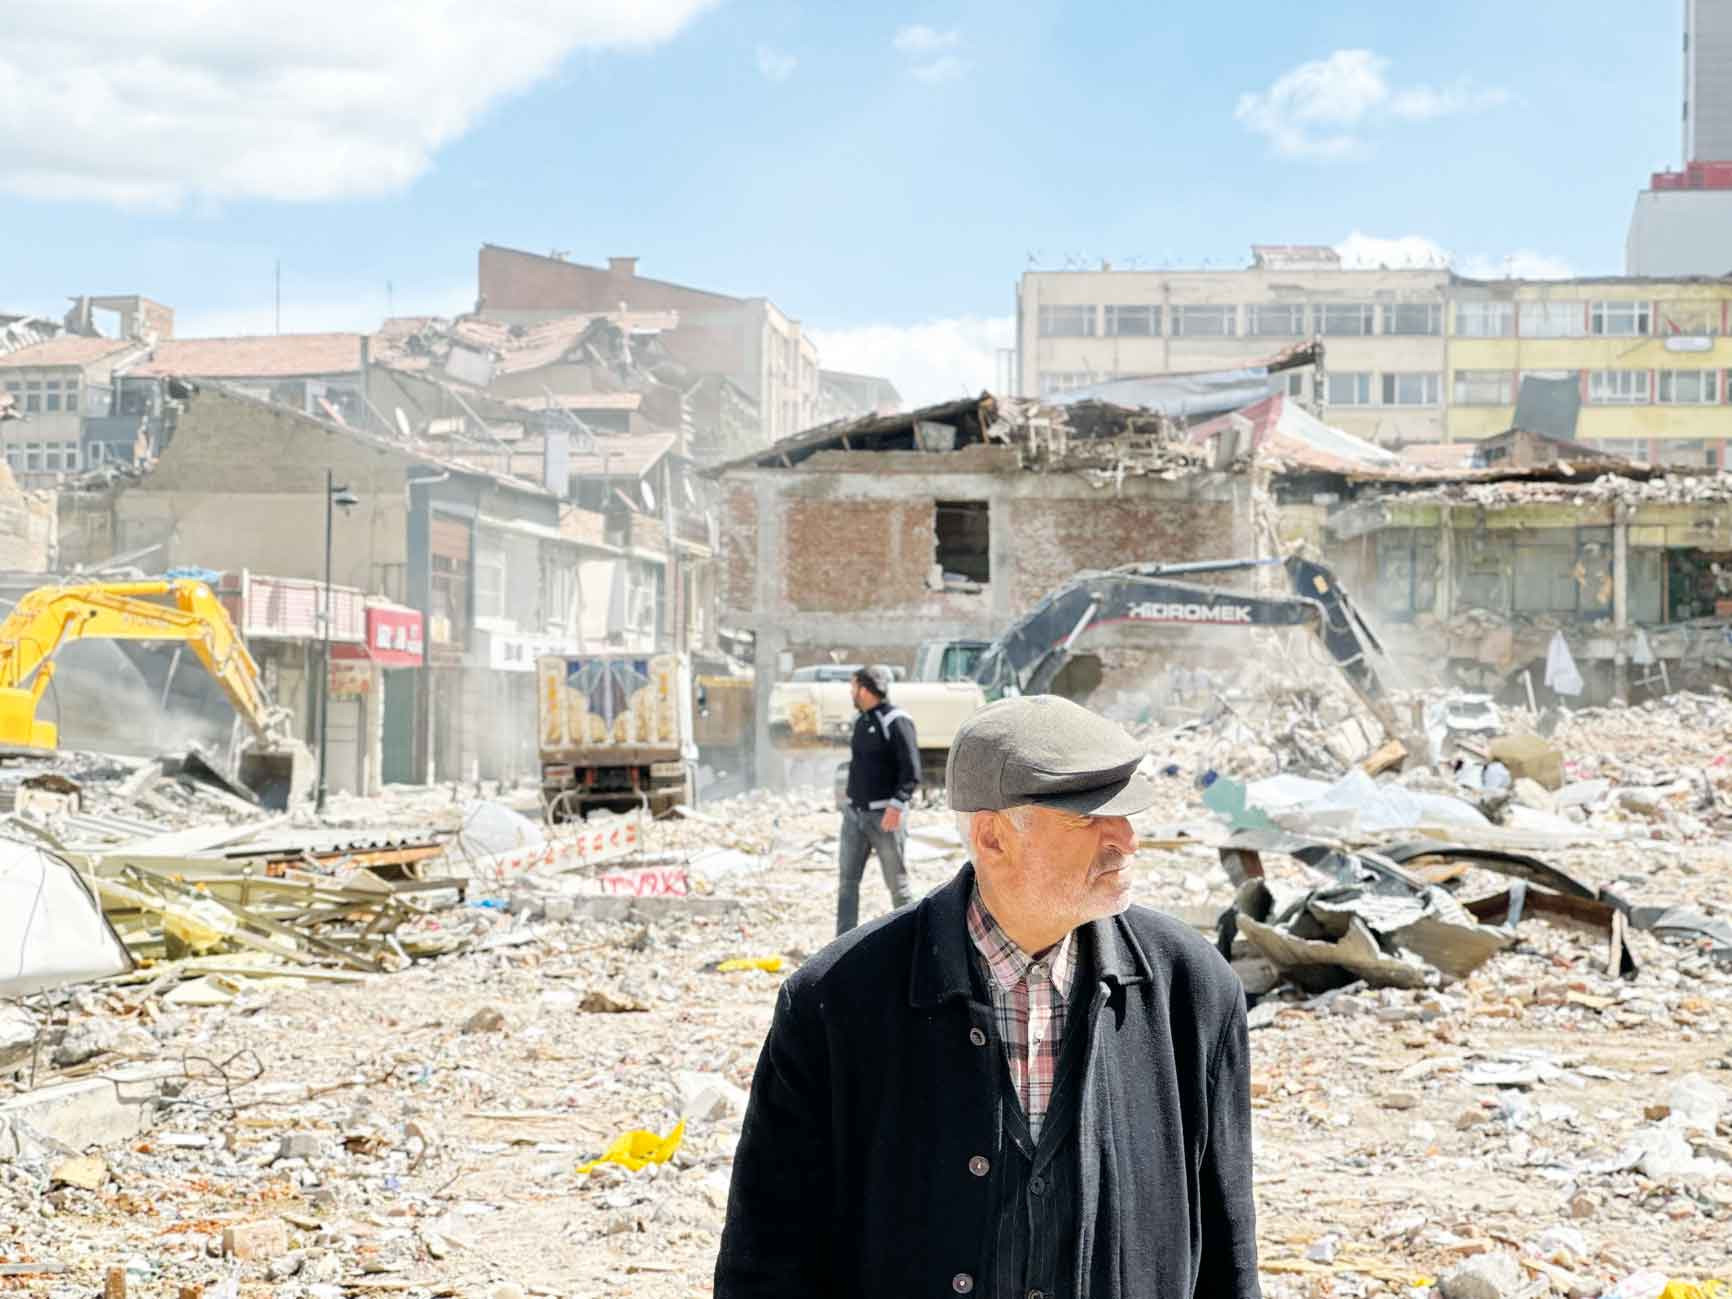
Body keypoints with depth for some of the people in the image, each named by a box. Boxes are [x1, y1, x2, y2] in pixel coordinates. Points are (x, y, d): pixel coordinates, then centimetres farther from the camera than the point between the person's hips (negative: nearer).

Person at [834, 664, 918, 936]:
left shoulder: (896, 722, -13)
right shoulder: (861, 721, 14)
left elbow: (912, 772, -18)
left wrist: (896, 805, -25)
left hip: (885, 816, -8)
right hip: (854, 813, 8)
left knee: (897, 883, 2)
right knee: (847, 880, 5)